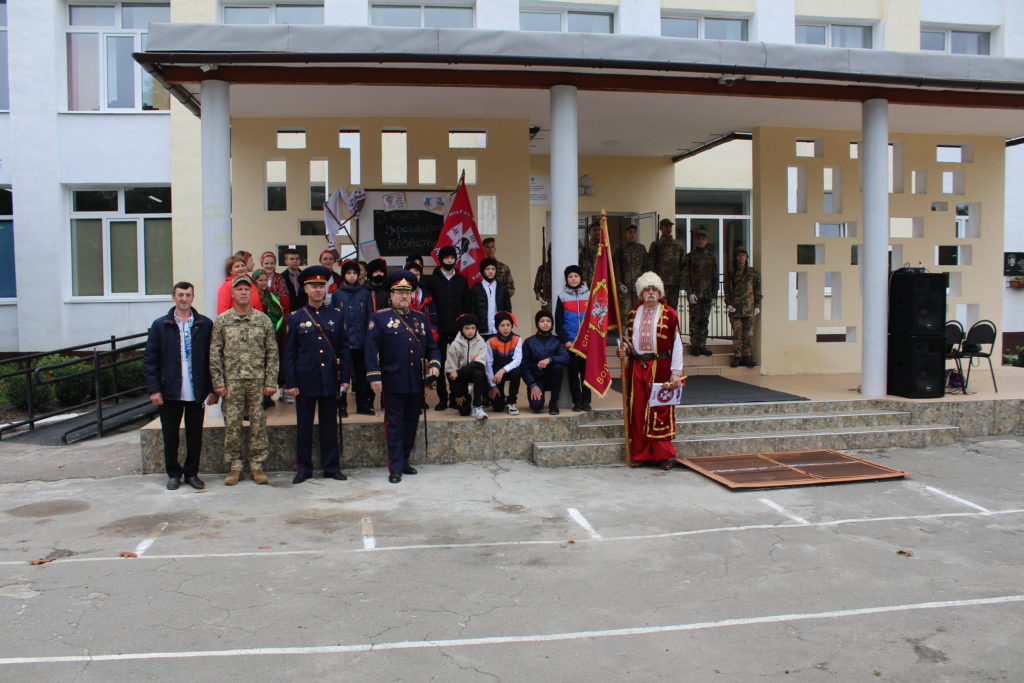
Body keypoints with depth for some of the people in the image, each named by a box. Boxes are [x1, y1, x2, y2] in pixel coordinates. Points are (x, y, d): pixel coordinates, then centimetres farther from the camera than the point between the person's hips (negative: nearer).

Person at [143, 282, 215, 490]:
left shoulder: (205, 324, 4)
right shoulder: (160, 325, 4)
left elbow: (212, 357, 3)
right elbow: (149, 359, 2)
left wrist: (212, 388, -2)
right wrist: (153, 389, -6)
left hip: (196, 391, 0)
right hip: (170, 391, 0)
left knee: (195, 434, 7)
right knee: (170, 434, 8)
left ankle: (192, 473, 21)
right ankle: (173, 473, 23)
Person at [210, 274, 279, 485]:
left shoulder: (263, 320, 5)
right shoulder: (222, 321, 4)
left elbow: (272, 353, 4)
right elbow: (214, 354, 3)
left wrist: (271, 382, -1)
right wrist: (218, 383, -3)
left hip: (257, 381, 0)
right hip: (232, 381, 0)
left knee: (258, 424, 4)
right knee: (232, 425, 3)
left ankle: (257, 465, 14)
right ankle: (235, 467, 14)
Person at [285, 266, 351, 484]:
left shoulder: (336, 315, 6)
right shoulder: (295, 317, 2)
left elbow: (344, 349, 7)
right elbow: (289, 353, 1)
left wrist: (345, 378, 1)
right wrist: (291, 383, -5)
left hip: (330, 381, 1)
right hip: (305, 381, -1)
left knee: (330, 425, 8)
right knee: (304, 426, 6)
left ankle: (331, 467, 17)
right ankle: (303, 468, 16)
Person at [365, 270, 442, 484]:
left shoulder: (420, 318, 15)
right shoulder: (379, 318, -1)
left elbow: (431, 346, 18)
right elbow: (371, 348, -7)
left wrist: (434, 364, -1)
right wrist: (374, 376, -14)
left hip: (416, 384, 5)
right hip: (393, 383, -5)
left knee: (412, 422, 12)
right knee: (394, 424, -1)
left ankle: (404, 460, 24)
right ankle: (395, 467, 3)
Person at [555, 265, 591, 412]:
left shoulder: (589, 295, 6)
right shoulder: (562, 296, 4)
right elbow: (558, 322, 3)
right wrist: (565, 340, -5)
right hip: (570, 342, 0)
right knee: (573, 371, 2)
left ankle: (586, 400, 11)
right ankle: (577, 401, 9)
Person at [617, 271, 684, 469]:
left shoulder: (669, 314, -2)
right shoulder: (634, 313, 10)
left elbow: (676, 344, -3)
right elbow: (627, 338, 22)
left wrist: (676, 372, -8)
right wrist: (623, 349, -1)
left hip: (660, 368, -3)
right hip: (637, 368, 4)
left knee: (661, 411, 0)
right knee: (638, 411, 5)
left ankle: (663, 455, 10)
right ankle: (640, 453, 15)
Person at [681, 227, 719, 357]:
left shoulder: (711, 257, 11)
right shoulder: (689, 257, 2)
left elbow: (715, 277, 12)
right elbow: (685, 277, -3)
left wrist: (714, 295, 6)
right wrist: (690, 293, -12)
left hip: (707, 294, 3)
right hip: (695, 294, -3)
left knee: (705, 320, 4)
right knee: (695, 319, -3)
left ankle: (702, 345, 10)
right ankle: (694, 346, 2)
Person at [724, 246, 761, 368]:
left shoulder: (753, 272, 8)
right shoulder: (730, 273, 8)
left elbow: (757, 290, 8)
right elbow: (727, 290, 9)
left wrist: (757, 306, 1)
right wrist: (728, 304, -2)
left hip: (749, 308, 0)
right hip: (735, 308, 0)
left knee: (748, 333, 0)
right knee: (737, 334, -1)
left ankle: (747, 357, 6)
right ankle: (737, 357, 2)